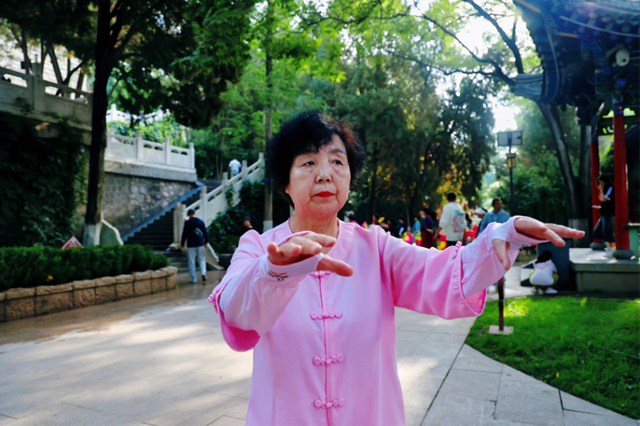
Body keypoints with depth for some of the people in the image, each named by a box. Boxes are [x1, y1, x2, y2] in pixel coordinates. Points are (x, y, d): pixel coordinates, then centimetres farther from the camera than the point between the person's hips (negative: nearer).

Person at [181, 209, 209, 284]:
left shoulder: (187, 222, -7)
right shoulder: (201, 222, 2)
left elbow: (184, 234, -6)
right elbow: (205, 232, 6)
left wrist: (182, 244, 3)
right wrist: (206, 241, 17)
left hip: (191, 245, -2)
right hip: (200, 244, 2)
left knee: (192, 262, 5)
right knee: (202, 259, 11)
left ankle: (194, 279, 8)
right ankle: (203, 273, -12)